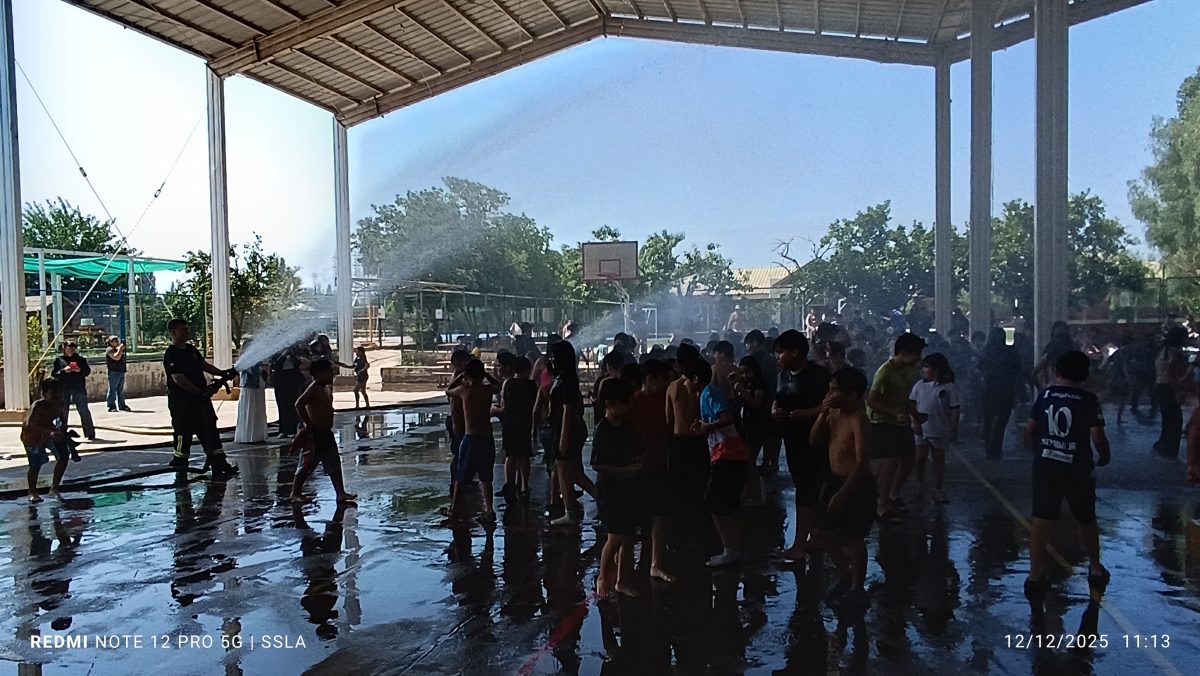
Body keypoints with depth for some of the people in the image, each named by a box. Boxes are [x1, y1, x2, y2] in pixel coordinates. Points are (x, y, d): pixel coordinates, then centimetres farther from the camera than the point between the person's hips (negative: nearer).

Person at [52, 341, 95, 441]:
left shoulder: (81, 359, 8)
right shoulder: (59, 359, 6)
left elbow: (88, 371, 7)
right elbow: (53, 373, 1)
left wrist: (80, 370, -12)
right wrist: (64, 371, -15)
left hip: (79, 388, 0)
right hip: (63, 388, 0)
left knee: (84, 411, 0)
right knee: (63, 412, 6)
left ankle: (90, 434, 4)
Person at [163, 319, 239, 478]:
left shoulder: (191, 349, 12)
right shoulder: (171, 355, -15)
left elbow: (204, 365, 20)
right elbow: (178, 378, -23)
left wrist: (222, 373, 6)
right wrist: (201, 392, -28)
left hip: (200, 398, 8)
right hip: (181, 401, -8)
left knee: (209, 429, 4)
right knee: (183, 433, 1)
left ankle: (219, 464, 5)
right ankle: (180, 463, 18)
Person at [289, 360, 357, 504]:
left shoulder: (327, 388, 10)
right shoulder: (314, 389, -18)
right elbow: (299, 404, -29)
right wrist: (308, 424, -24)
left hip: (326, 433, 9)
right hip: (314, 434, -9)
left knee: (334, 464, 6)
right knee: (307, 465, 4)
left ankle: (341, 493, 8)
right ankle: (295, 493, 19)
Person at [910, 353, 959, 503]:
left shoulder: (949, 387, -8)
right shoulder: (919, 385, 0)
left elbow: (955, 409, -6)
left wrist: (953, 429, -8)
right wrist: (914, 422, -5)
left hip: (940, 431, -2)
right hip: (921, 429, 2)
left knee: (938, 459, 9)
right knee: (920, 458, 7)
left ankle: (938, 490, 20)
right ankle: (919, 487, 23)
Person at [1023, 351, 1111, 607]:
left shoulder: (1045, 395, 1)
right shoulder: (1089, 400, -7)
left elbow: (1029, 429, 5)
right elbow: (1098, 437, -14)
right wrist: (1104, 458, 6)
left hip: (1046, 466, 1)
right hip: (1078, 469, -1)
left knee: (1042, 520, 2)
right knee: (1087, 520, 19)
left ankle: (1035, 574, -1)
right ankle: (1095, 568, 37)